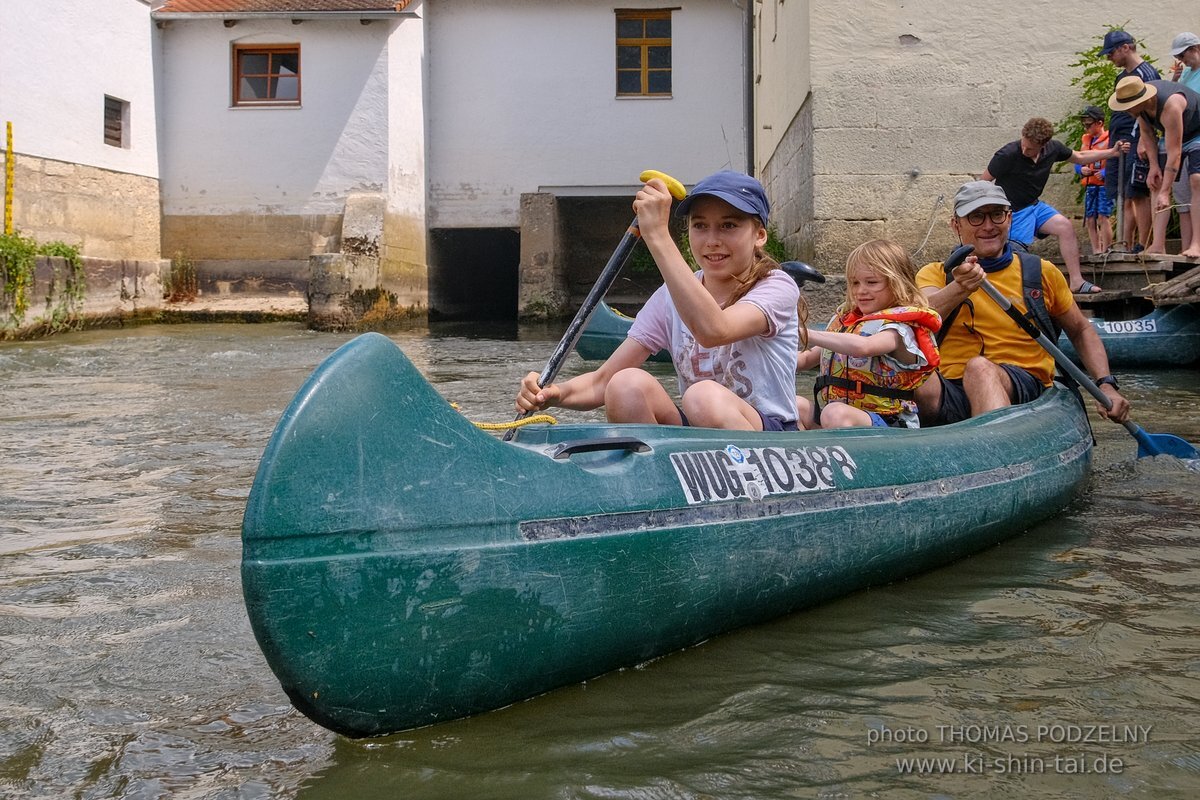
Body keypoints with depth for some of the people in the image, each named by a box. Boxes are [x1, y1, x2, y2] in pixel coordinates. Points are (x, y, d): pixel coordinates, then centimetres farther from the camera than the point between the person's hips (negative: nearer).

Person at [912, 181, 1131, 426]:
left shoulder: (1041, 273, 17)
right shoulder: (935, 274, 12)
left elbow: (1081, 330, 27)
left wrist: (1106, 385, 11)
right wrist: (960, 289, -32)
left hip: (1026, 390, 0)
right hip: (951, 392, 0)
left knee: (979, 368, -37)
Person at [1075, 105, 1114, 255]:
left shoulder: (1109, 140, -6)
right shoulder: (1085, 140, 16)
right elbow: (1077, 162, 20)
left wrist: (1105, 173, -22)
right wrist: (1081, 169, -1)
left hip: (1105, 185, -7)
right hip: (1089, 185, 7)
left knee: (1103, 217, -12)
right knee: (1090, 220, 6)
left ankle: (1106, 250, -9)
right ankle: (1096, 251, 12)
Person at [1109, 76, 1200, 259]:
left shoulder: (1170, 106, -41)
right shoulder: (1139, 99, -19)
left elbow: (1174, 153, -41)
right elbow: (1147, 133, -3)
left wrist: (1165, 193, -44)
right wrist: (1153, 165, -13)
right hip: (1170, 134, 8)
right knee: (1157, 182, -3)